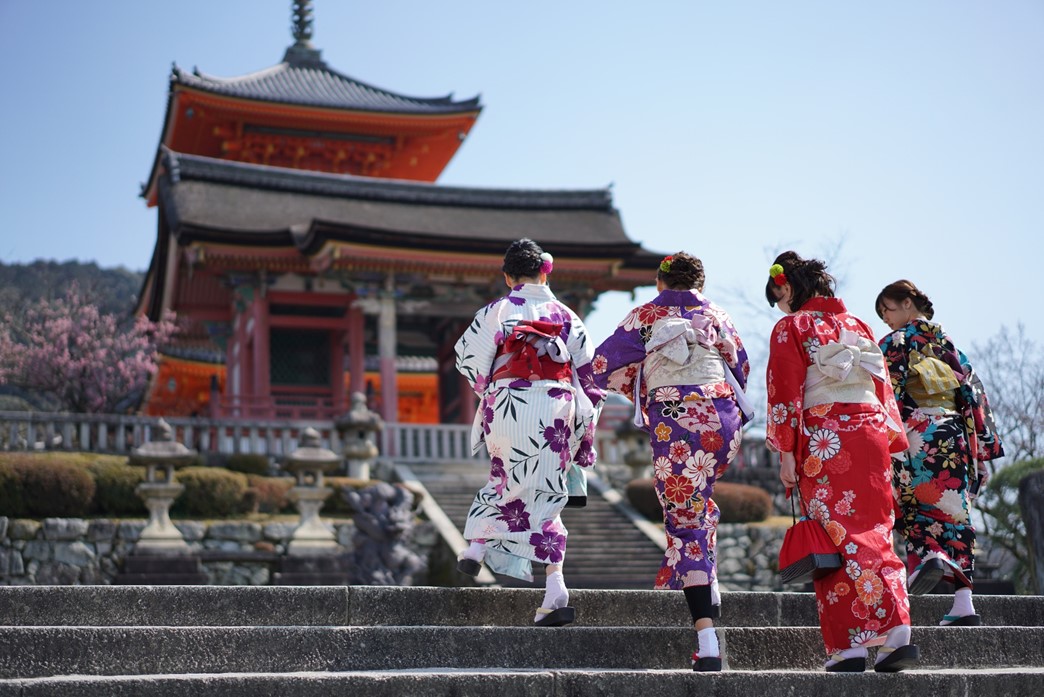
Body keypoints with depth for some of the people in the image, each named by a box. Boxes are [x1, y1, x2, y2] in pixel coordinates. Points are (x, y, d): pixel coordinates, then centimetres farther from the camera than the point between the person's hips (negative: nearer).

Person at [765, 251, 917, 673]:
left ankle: (849, 646, -7)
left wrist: (786, 453, -6)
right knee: (873, 531, 8)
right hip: (871, 432, 5)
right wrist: (888, 445, 18)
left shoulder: (791, 328, 0)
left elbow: (785, 394, -6)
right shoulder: (858, 326, 17)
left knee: (837, 536, -3)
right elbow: (883, 388, 16)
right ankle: (898, 631, -6)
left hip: (824, 440, -5)